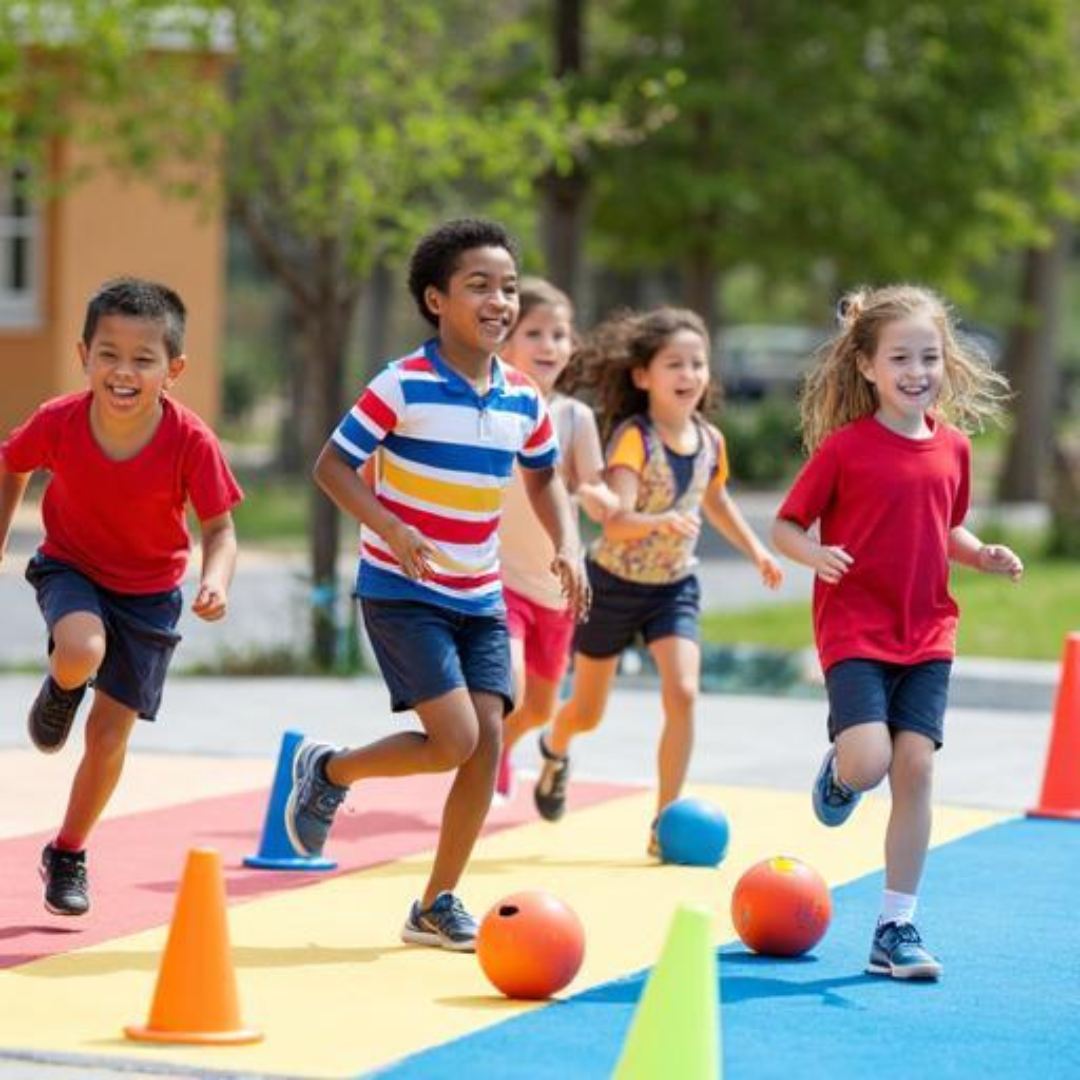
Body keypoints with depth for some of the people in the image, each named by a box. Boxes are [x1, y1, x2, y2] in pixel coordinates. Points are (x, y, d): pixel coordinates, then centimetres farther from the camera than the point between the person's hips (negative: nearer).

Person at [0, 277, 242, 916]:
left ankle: (69, 854, 28)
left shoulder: (190, 442, -25)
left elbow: (220, 529, -16)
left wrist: (216, 581, -35)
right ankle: (61, 691, 5)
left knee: (111, 733, 4)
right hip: (71, 568, 0)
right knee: (81, 652, -34)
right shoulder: (59, 422, -22)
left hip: (150, 591, 0)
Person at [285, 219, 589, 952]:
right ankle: (329, 771, 13)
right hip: (403, 593, -6)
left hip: (480, 599, 6)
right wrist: (390, 529, -25)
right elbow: (333, 464, -11)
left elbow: (544, 477, 20)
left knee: (489, 737, -4)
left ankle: (437, 905, 8)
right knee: (455, 740, -15)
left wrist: (567, 545, 3)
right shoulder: (405, 386, -14)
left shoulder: (523, 400, 3)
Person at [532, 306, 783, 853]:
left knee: (682, 694, -19)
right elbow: (615, 521, -37)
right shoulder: (633, 439, -24)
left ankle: (664, 822, -8)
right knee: (587, 713, 12)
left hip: (675, 587, 3)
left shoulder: (710, 442, -6)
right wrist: (660, 523, -55)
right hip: (615, 583, -3)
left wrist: (756, 550, 15)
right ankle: (554, 751, 50)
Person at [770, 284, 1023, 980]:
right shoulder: (844, 447, -7)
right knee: (868, 761, -21)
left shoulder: (953, 448, 7)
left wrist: (983, 556, 2)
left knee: (916, 766, -3)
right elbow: (786, 526, -3)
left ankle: (897, 929, 6)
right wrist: (815, 554, -24)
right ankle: (837, 773, 20)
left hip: (926, 635, 4)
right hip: (854, 631, -4)